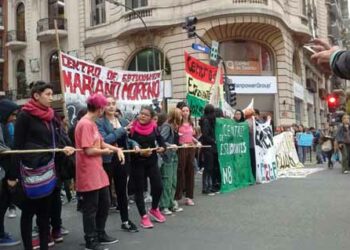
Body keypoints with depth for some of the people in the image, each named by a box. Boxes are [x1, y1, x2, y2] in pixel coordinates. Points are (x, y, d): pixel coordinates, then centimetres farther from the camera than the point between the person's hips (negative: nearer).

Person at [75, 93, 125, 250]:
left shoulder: (92, 123, 12)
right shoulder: (85, 124, -19)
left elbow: (101, 143, 16)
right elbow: (89, 150, -23)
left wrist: (117, 149, 2)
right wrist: (105, 152, -6)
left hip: (98, 171, 10)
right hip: (89, 174, -10)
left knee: (105, 204, 18)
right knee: (91, 208, 3)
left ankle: (100, 235, 33)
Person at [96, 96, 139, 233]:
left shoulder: (123, 121, 10)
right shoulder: (99, 122, -7)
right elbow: (104, 140, -21)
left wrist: (134, 144, -1)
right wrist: (121, 130, -19)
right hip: (107, 160, -5)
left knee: (122, 190, 15)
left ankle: (125, 221, 27)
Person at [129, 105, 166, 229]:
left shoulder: (154, 127, -1)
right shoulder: (133, 128, -12)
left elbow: (161, 140, 8)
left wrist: (162, 147, -12)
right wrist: (140, 152, -25)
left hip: (152, 161, 3)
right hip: (137, 163, -3)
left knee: (158, 186, 2)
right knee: (139, 189, 4)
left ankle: (154, 209, 30)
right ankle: (144, 217, 18)